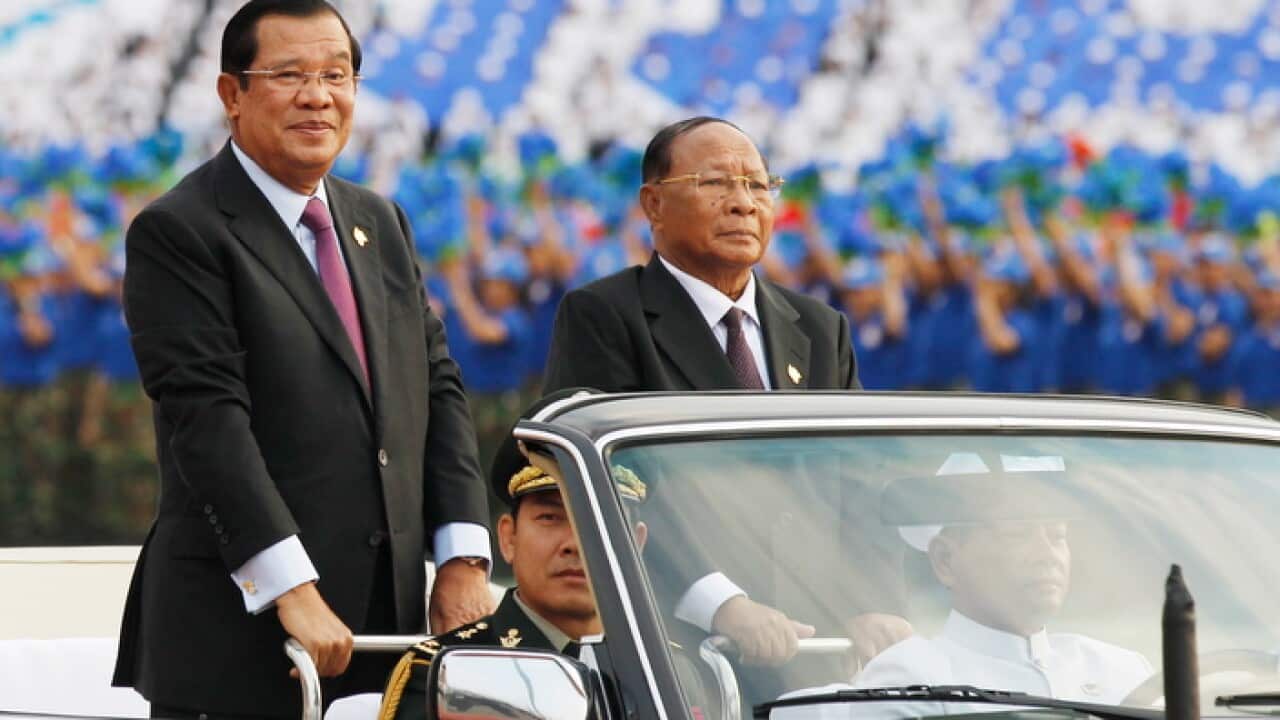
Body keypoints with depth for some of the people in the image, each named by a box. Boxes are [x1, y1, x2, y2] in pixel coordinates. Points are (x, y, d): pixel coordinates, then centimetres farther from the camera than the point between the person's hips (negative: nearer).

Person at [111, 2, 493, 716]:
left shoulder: (383, 224, 18)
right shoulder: (178, 233, -6)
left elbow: (439, 389, 15)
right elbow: (206, 417, -15)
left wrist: (464, 557, 1)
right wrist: (291, 590, -22)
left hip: (386, 619, 6)